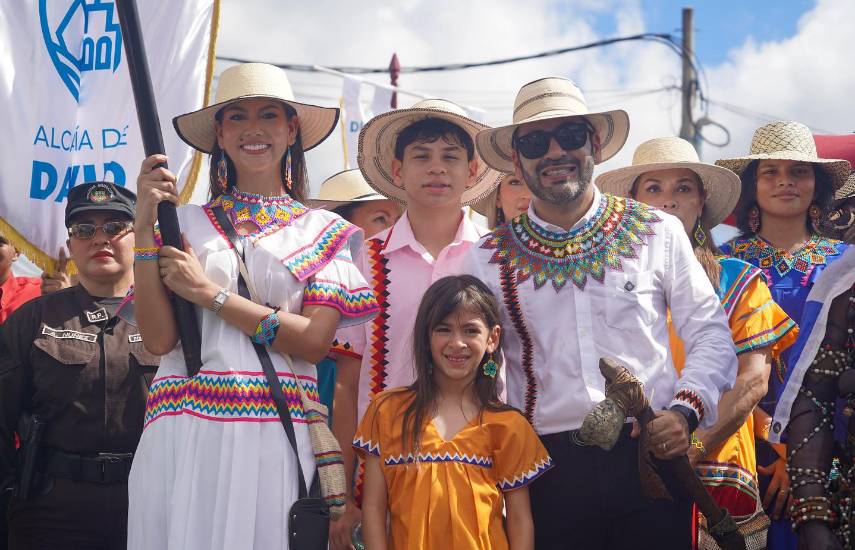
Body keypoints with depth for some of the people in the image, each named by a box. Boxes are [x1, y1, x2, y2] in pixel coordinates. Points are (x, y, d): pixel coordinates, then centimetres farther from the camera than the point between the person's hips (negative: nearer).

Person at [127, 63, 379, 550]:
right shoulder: (185, 224, 9)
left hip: (278, 435, 0)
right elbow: (159, 338, -1)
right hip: (184, 432, 1)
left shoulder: (324, 231, 8)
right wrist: (145, 227, -6)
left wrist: (210, 294, -6)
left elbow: (315, 340, -5)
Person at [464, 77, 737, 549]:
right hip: (547, 469, 0)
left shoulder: (659, 233, 5)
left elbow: (709, 334, 7)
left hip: (652, 455, 0)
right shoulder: (488, 259, 6)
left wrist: (686, 409, -7)